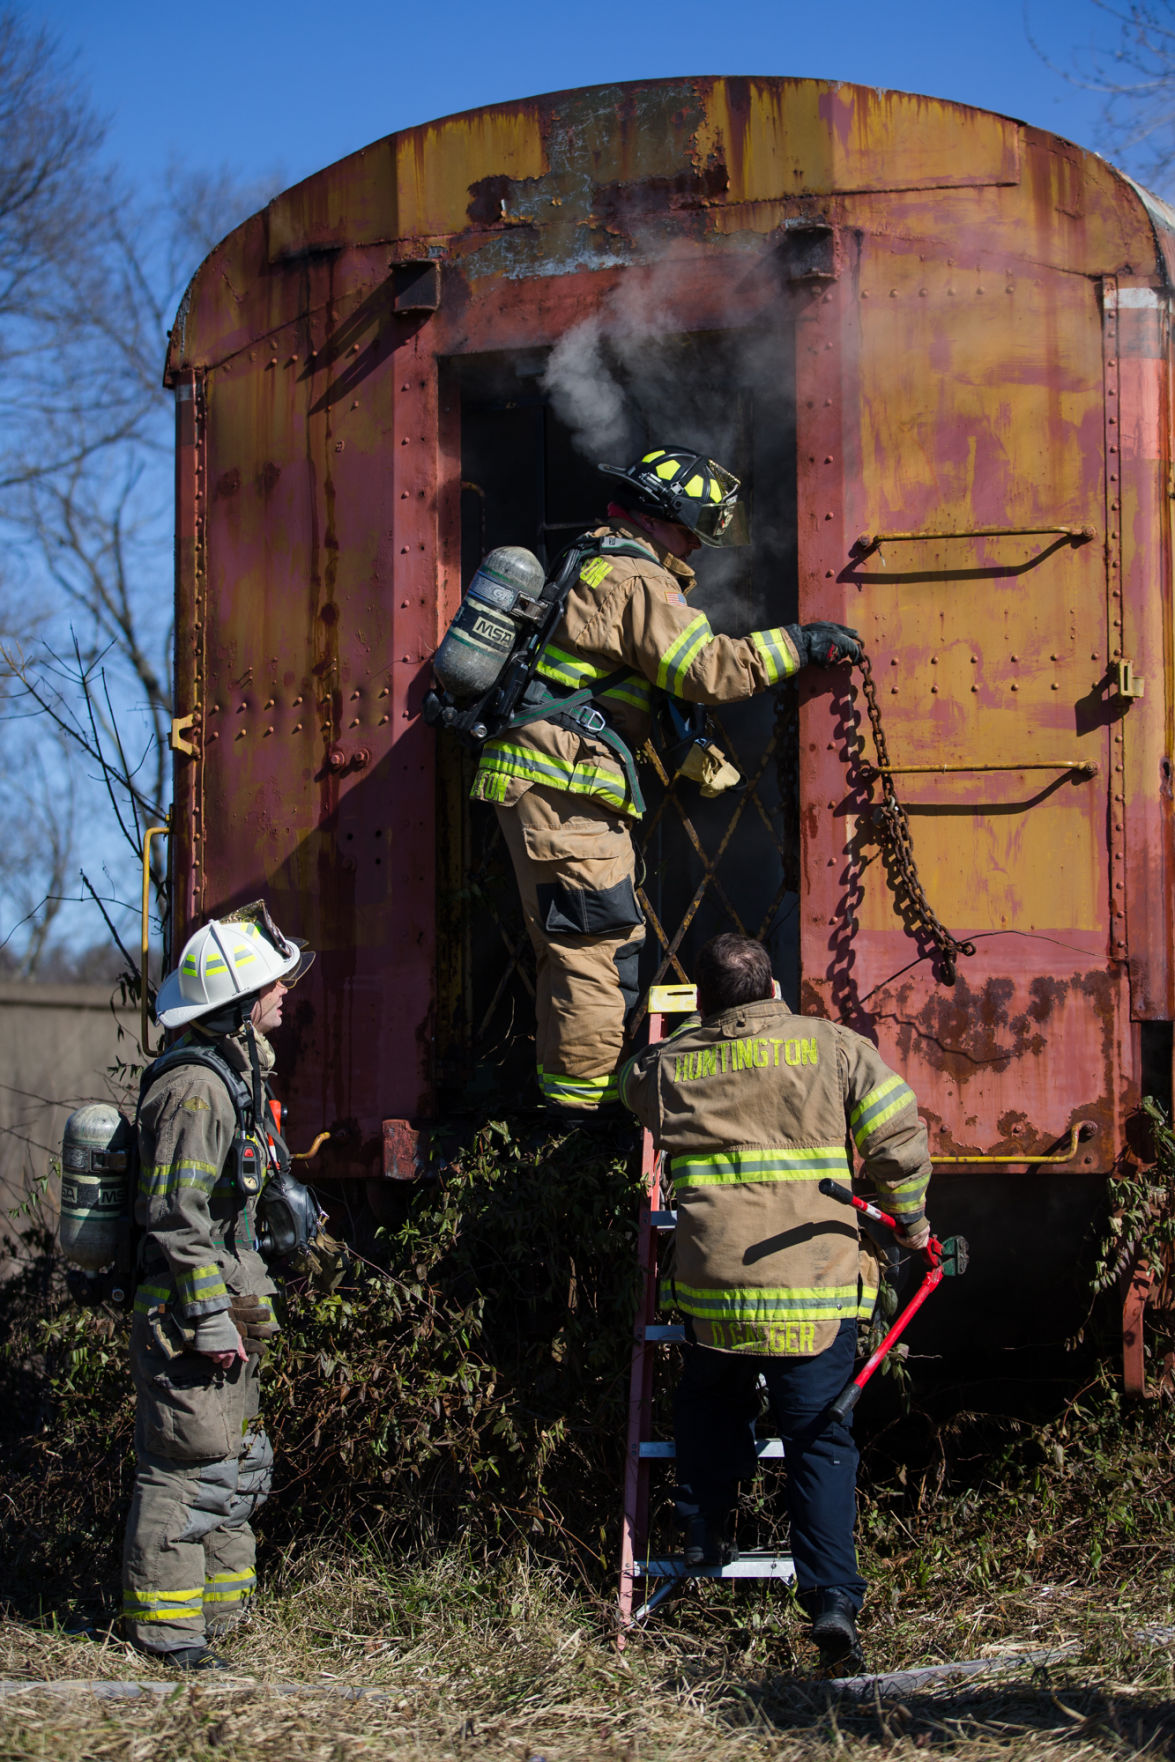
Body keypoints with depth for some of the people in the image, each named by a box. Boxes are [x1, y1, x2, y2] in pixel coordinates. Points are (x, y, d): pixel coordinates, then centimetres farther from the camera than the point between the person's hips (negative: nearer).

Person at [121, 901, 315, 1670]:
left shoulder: (239, 1076, 15)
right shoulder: (195, 1087, -18)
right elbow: (177, 1218, -21)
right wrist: (213, 1319, -21)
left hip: (228, 1313, 10)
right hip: (188, 1316, -10)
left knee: (237, 1464, 14)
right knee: (189, 1466, -5)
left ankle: (215, 1616, 22)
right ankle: (164, 1628, 2)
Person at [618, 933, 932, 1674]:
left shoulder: (667, 1065, 8)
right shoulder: (831, 1047, 2)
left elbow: (633, 1086, 32)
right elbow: (900, 1134, -3)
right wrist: (910, 1218, 14)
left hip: (711, 1283, 1)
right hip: (817, 1283, -1)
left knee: (711, 1402, 28)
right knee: (821, 1440, 3)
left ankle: (707, 1534, 31)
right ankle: (833, 1597, -5)